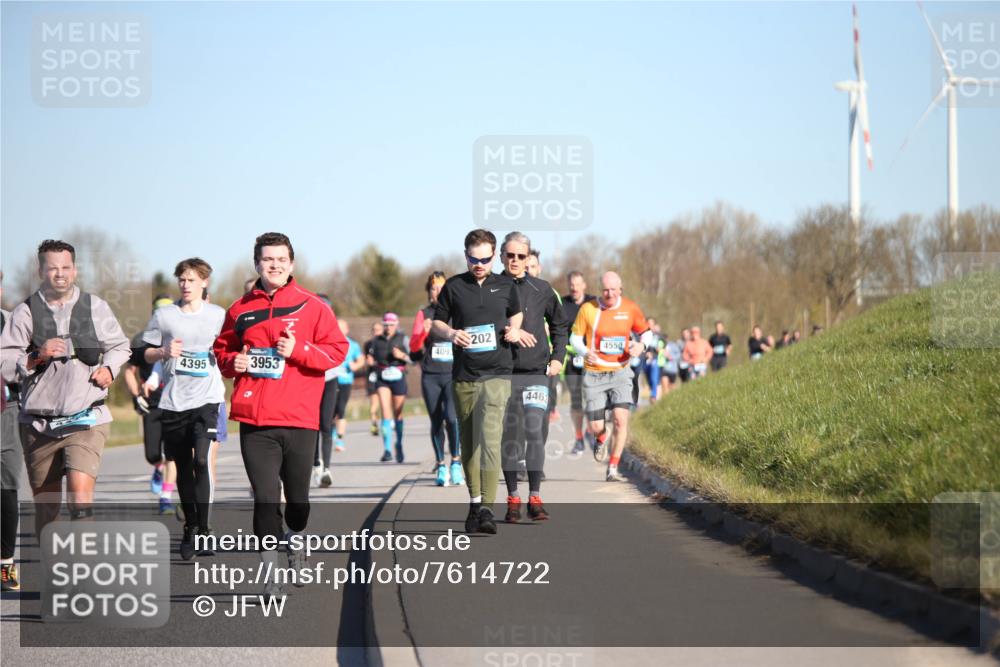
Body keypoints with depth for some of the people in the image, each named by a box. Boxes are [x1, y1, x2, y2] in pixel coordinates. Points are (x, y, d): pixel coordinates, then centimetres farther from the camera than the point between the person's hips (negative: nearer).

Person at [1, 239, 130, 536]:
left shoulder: (96, 307, 7)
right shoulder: (25, 312, 2)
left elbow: (120, 345, 20)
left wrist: (109, 368, 1)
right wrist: (37, 356, -17)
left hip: (86, 419, -1)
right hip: (38, 421, 1)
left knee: (80, 490, -20)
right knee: (46, 503, 8)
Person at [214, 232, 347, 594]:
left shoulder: (312, 307, 3)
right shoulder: (240, 309, 9)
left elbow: (337, 350, 1)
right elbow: (222, 350, 21)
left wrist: (298, 351, -13)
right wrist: (233, 361, -1)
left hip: (299, 417, 0)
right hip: (254, 419, 1)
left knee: (297, 494, 12)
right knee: (265, 495, -6)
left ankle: (295, 541, 40)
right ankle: (270, 568, -6)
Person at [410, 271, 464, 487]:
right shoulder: (424, 314, 7)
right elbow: (413, 346, -1)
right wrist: (424, 332, -19)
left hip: (454, 374, -2)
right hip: (431, 376, 2)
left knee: (452, 417, -18)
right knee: (436, 421, 5)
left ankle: (456, 463, -7)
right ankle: (440, 467, 15)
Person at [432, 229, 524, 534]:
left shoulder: (506, 286, 8)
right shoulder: (453, 286, 6)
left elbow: (516, 313, 25)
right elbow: (436, 323, 12)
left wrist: (514, 329, 4)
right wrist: (451, 333, -9)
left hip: (497, 373, -2)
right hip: (463, 375, 2)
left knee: (489, 437, -17)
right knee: (468, 442, 8)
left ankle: (487, 507, -22)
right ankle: (474, 502, 20)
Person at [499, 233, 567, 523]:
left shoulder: (542, 290, 8)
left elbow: (560, 324, 21)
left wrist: (557, 357, 12)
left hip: (536, 372, 1)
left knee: (535, 433, -7)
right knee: (509, 437, 4)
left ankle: (535, 498, -5)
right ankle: (512, 499, 11)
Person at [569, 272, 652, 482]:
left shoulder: (630, 308, -1)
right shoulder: (587, 309, -6)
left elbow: (646, 332, 13)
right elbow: (575, 338, 2)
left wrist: (641, 345, -10)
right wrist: (585, 352, -19)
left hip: (620, 373, 1)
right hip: (594, 375, -1)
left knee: (621, 418, -18)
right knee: (595, 427, -2)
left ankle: (612, 469, -5)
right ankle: (601, 439, 39)